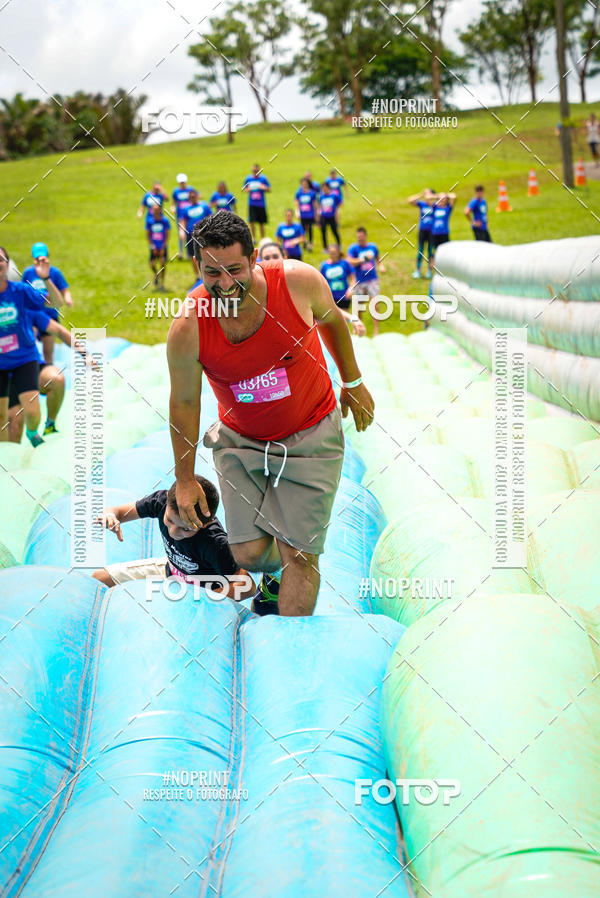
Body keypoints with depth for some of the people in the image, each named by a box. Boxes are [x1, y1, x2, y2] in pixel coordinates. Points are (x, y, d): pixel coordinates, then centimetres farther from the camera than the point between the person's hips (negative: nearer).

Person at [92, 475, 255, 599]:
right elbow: (120, 511, -10)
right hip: (169, 571, 6)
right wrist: (110, 515, -34)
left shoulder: (215, 543, -39)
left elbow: (247, 586, -35)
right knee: (99, 578, 3)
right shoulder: (162, 500, -25)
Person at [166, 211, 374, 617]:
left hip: (311, 435, -1)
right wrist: (185, 479, 2)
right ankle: (276, 575, 37)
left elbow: (332, 320, 3)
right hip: (240, 441, 1)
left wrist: (353, 382, 14)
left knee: (298, 556, -6)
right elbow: (184, 403, -6)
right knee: (249, 553, -2)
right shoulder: (187, 329, -22)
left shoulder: (299, 281, -22)